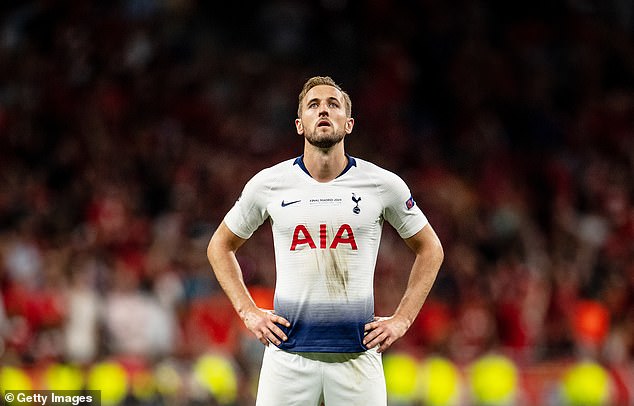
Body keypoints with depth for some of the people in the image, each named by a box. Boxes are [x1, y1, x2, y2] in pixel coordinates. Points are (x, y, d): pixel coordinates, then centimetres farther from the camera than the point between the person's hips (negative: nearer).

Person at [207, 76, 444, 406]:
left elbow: (430, 249, 15)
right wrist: (248, 312, 6)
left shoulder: (383, 184, 2)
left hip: (358, 352, 0)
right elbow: (220, 246, 17)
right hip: (288, 351, 0)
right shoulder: (268, 184, 3)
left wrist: (402, 320, 6)